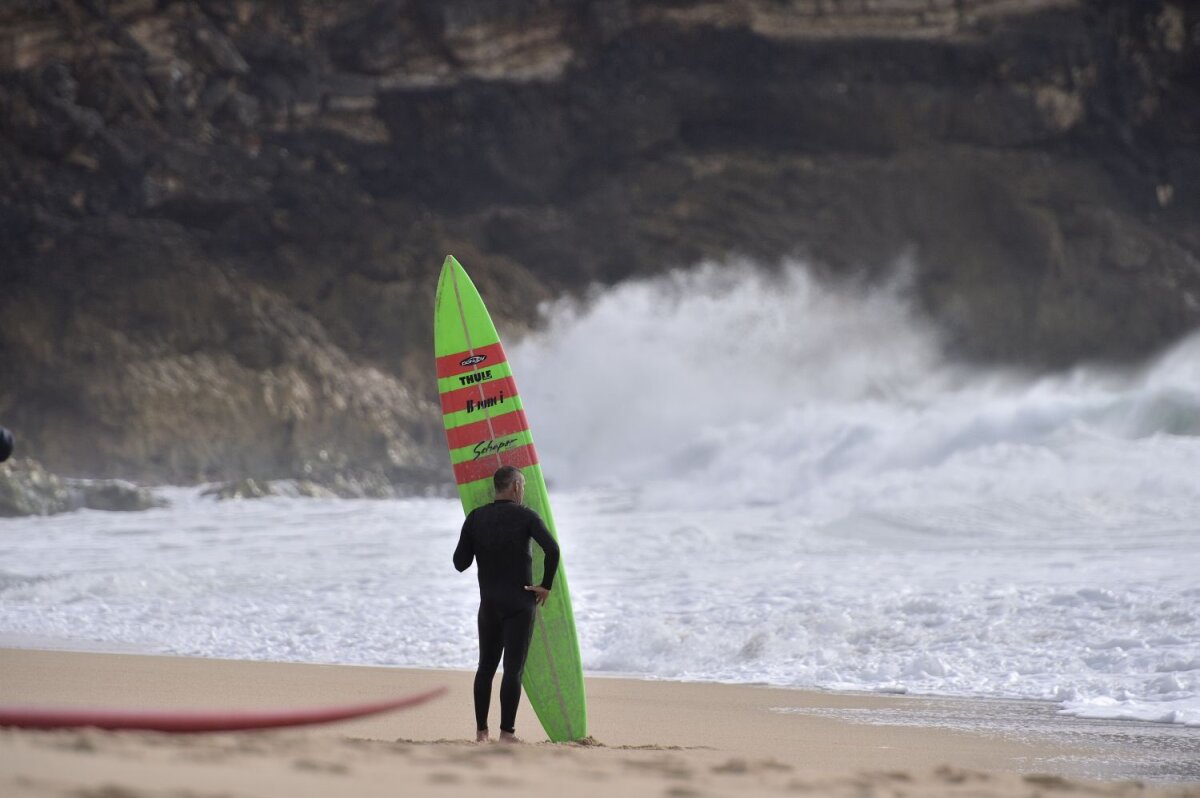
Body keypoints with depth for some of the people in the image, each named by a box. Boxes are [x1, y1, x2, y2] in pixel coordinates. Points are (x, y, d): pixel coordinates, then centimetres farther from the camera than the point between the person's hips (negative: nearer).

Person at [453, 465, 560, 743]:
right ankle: (507, 733, -7)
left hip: (489, 603, 4)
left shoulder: (475, 518, 3)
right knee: (513, 668, -3)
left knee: (486, 666, 13)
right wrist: (546, 585, -9)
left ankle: (481, 731, 15)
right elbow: (552, 549, -21)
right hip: (519, 603, -4)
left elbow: (460, 563, 3)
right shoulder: (526, 516, -7)